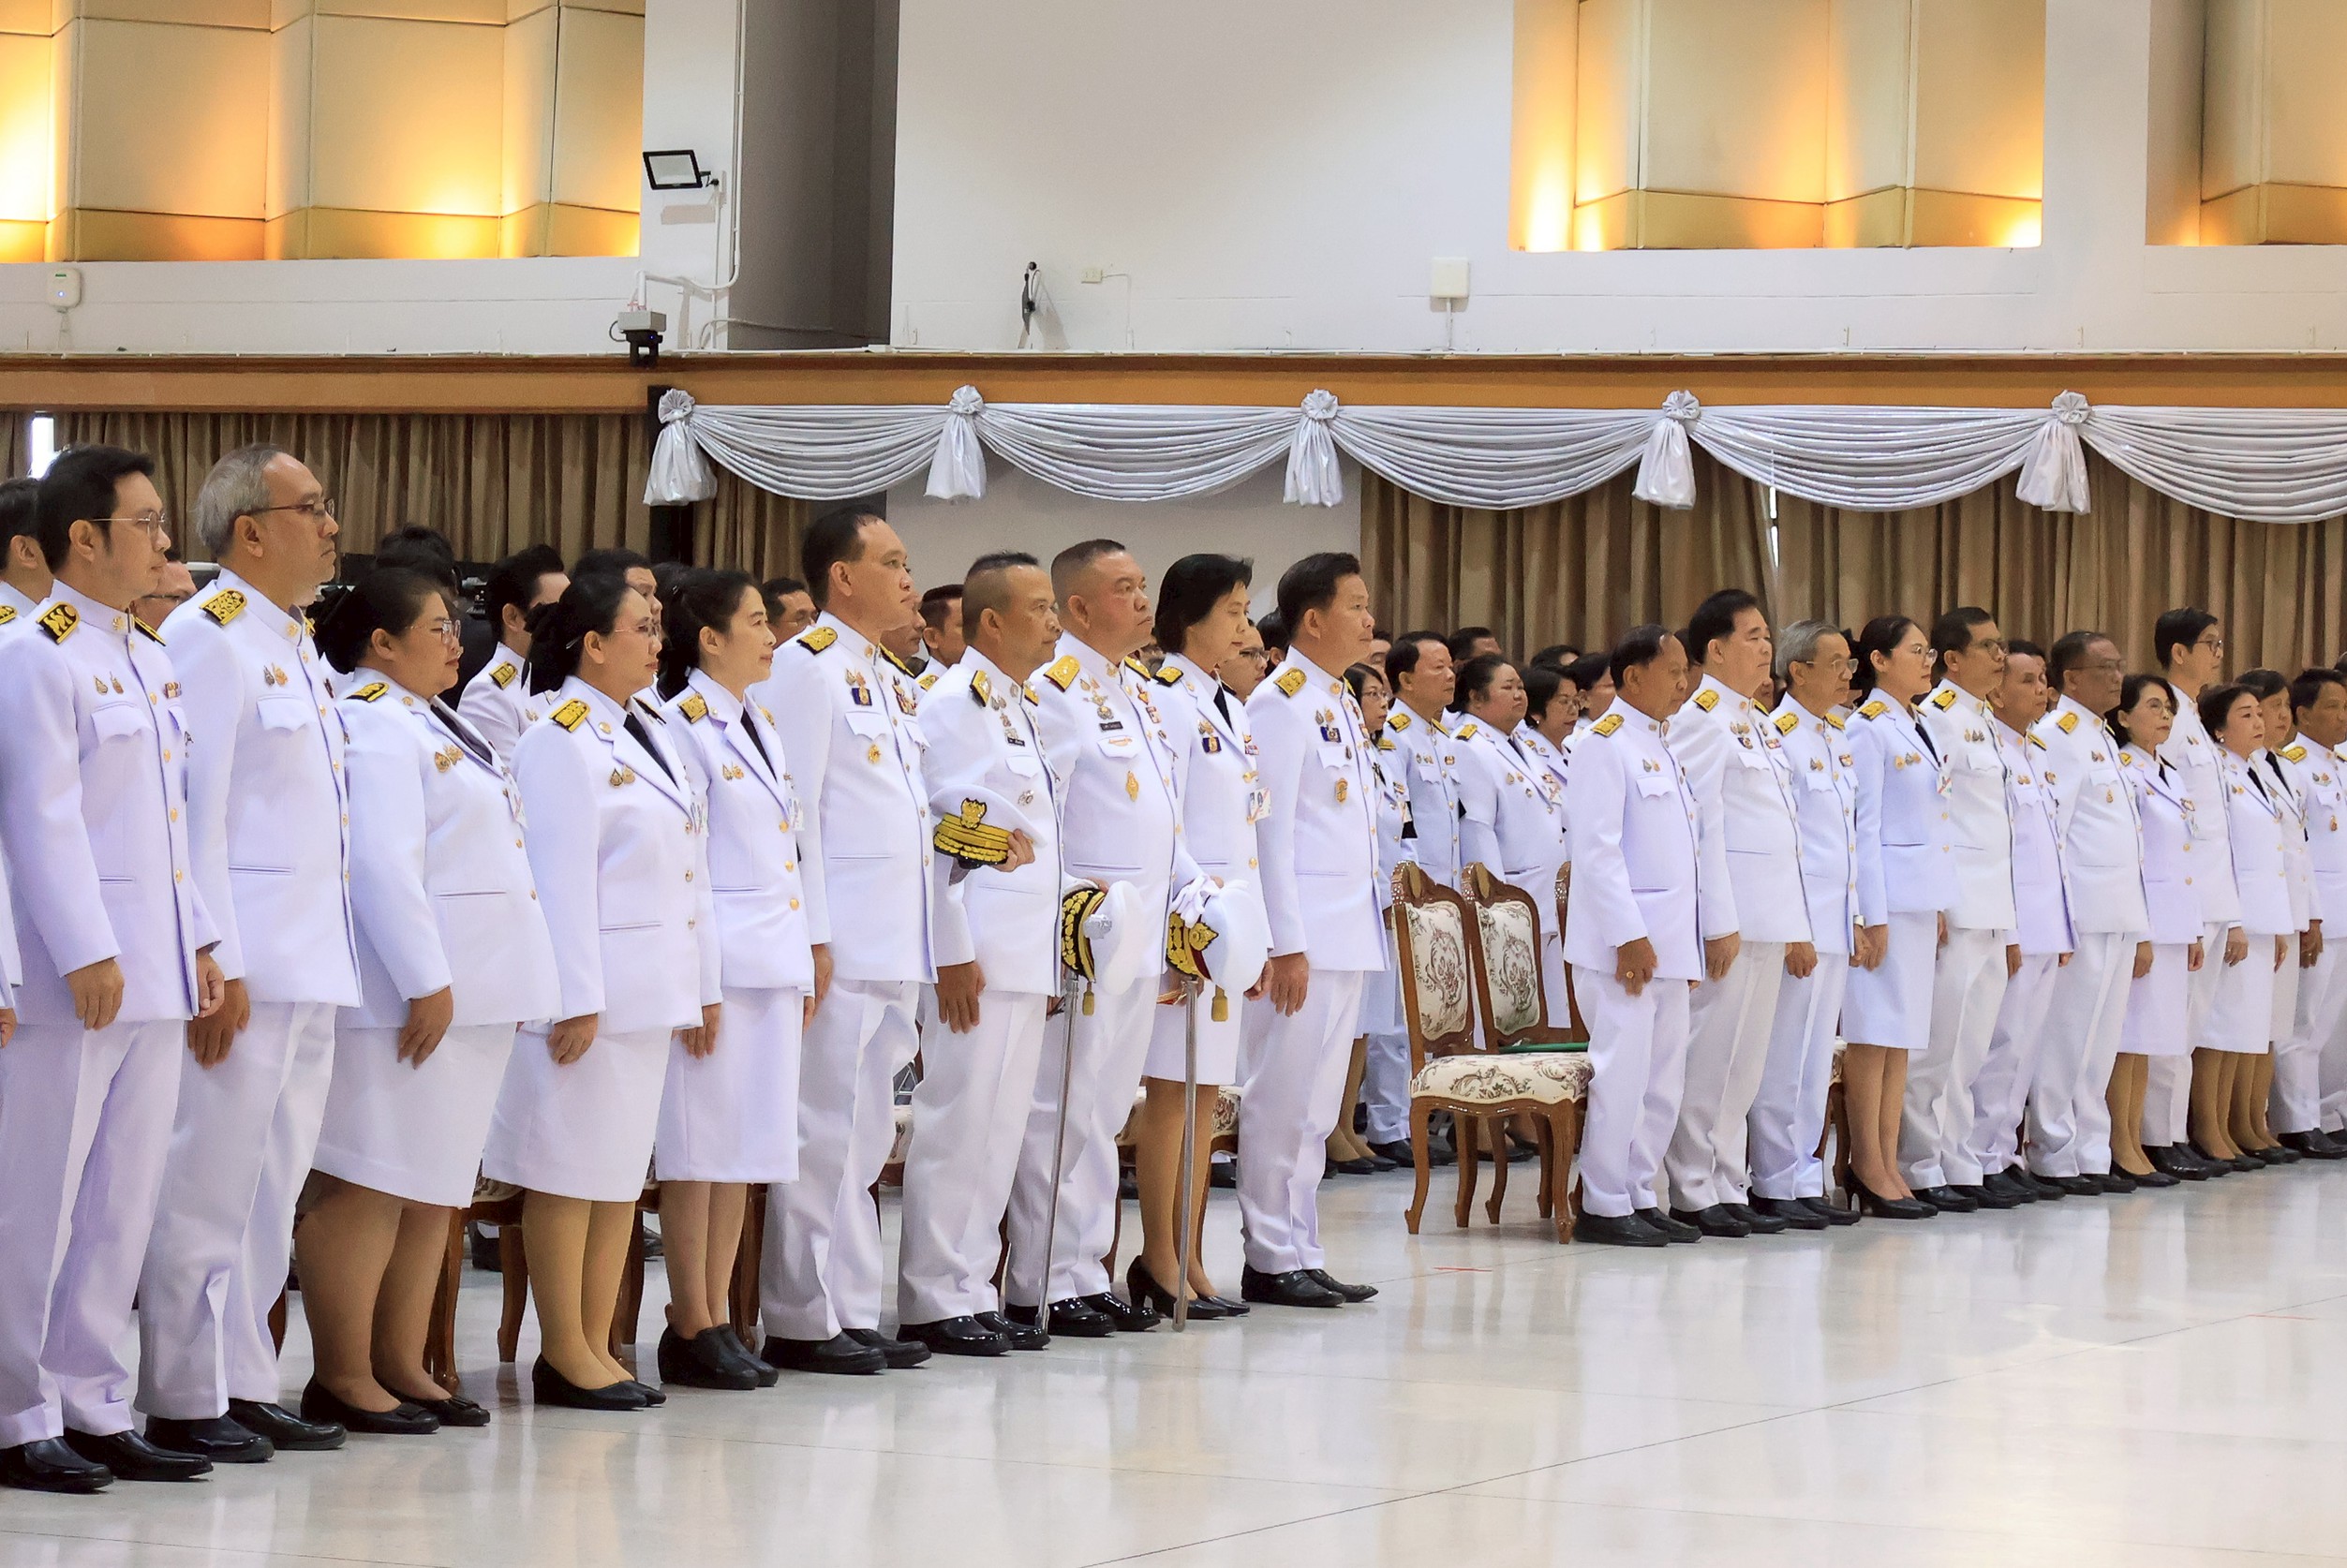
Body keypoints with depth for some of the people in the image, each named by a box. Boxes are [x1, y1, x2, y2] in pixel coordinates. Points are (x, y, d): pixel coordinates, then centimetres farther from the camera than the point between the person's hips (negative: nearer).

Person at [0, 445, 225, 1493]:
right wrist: (87, 954, -19)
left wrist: (196, 943, 14)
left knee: (122, 1204, 10)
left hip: (150, 976, 9)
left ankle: (91, 1407, 17)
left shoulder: (148, 662, 17)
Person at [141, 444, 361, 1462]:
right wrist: (217, 966, -19)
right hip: (243, 973, -9)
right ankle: (182, 1398, 0)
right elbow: (194, 814, -15)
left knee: (272, 1188, 12)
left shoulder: (294, 646, 18)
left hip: (309, 965, 9)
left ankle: (243, 1384, 18)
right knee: (208, 1185, -5)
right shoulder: (208, 639, -9)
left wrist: (329, 958, 16)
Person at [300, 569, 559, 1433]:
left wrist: (474, 984, 21)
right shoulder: (370, 725, -12)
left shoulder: (429, 723, 20)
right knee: (368, 1183, -7)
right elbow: (383, 865, -20)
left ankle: (402, 1366, 16)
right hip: (409, 995, -10)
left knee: (435, 1189, 11)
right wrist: (426, 982, -22)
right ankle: (341, 1378, -4)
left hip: (473, 993, 10)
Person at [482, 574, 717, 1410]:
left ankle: (596, 1347, 16)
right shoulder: (562, 739, -11)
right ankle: (563, 1353, 3)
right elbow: (561, 878, -16)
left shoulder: (650, 736, 16)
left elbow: (689, 869, 18)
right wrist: (575, 999, -19)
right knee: (571, 1171, -2)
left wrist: (702, 986, 15)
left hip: (653, 989, 9)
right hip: (594, 987, -9)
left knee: (623, 1170, 11)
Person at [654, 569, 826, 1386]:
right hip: (717, 959, -8)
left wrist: (807, 955, 14)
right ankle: (690, 1333, 2)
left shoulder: (762, 727, 16)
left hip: (774, 963, 8)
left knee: (747, 1147, 9)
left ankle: (716, 1322, 15)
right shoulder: (684, 727, -9)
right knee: (700, 1148, -3)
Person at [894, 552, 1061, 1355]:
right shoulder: (954, 703, -10)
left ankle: (973, 1291, 16)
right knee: (957, 1124, -6)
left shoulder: (1023, 708, 19)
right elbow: (932, 832, -15)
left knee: (1000, 1132, 10)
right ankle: (933, 1301, -2)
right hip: (976, 955, -9)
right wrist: (953, 953, -19)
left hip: (1026, 956, 9)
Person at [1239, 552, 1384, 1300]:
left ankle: (1302, 1254, 14)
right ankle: (1272, 1259, 0)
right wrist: (1287, 945, -17)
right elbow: (1271, 831, -14)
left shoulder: (1343, 706, 16)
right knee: (1280, 1099, -4)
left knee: (1316, 1104, 10)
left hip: (1348, 935, 9)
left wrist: (1364, 926, 15)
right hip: (1304, 936, -9)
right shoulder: (1281, 704, -10)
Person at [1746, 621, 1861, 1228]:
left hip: (1835, 921, 9)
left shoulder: (1838, 740, 15)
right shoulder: (1777, 736, -11)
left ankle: (1805, 1181, 15)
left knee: (1817, 1059, 11)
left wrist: (1854, 916, 15)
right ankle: (1776, 1185, 0)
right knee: (1784, 1059, -4)